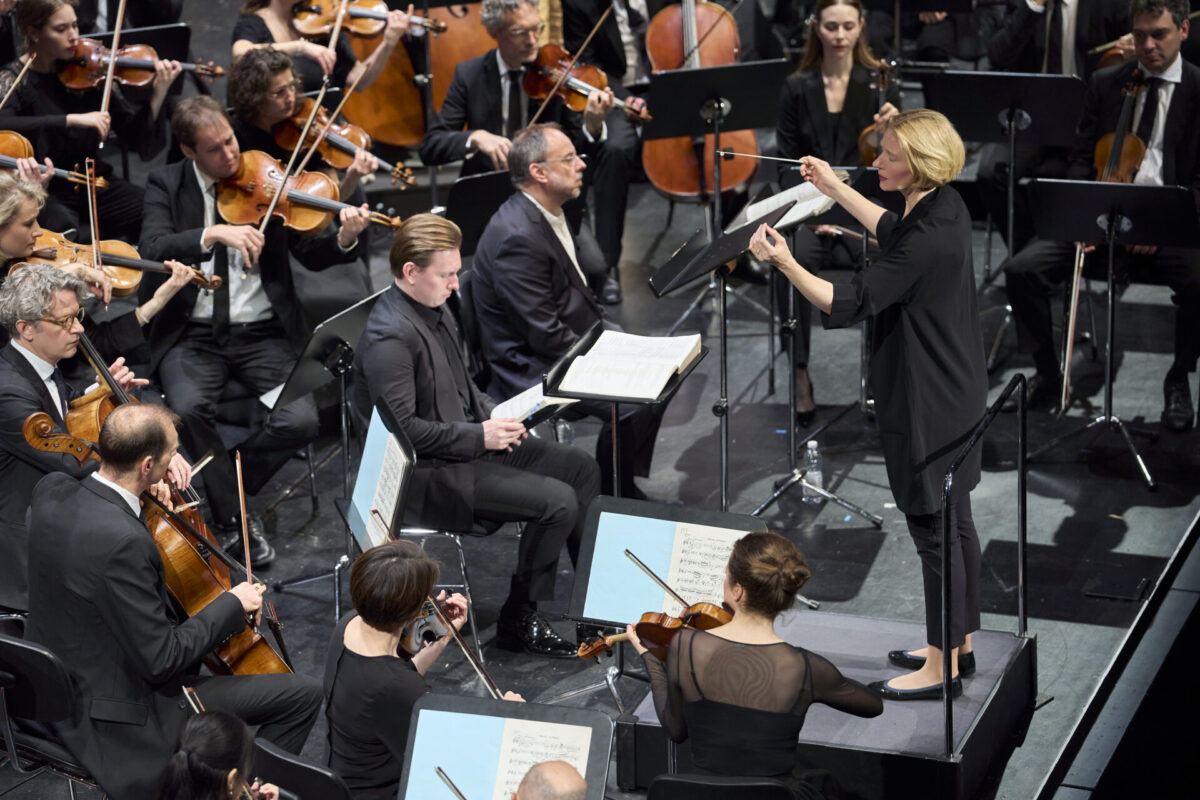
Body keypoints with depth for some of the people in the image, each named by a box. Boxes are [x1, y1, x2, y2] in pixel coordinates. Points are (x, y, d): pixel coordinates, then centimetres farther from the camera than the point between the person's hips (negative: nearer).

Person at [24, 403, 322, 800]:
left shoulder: (51, 489, -8)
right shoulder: (123, 542, -34)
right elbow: (161, 661, -27)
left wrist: (138, 497, 5)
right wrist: (233, 604, -15)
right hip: (124, 715, -9)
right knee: (304, 694, -8)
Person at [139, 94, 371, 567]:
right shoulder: (166, 185, 3)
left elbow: (311, 254, -1)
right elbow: (152, 248, -15)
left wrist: (344, 238, -23)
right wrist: (213, 234, -31)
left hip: (262, 333, 1)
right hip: (193, 334, -1)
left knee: (301, 422, -22)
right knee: (187, 407, -31)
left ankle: (225, 488, 6)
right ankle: (235, 515, -9)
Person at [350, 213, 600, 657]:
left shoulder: (435, 309, 8)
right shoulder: (389, 335, -23)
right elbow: (402, 429, -25)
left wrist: (494, 413, 2)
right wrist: (479, 436, -21)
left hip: (467, 443, 10)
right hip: (424, 473, -10)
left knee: (580, 468, 9)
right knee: (557, 501, -19)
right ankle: (518, 619, -3)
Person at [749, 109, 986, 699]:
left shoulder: (930, 237, -27)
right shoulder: (942, 206, 3)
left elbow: (848, 304, -26)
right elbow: (895, 235, 26)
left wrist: (784, 262, -26)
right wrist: (835, 189, 28)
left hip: (929, 401, -10)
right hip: (953, 390, 10)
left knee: (933, 528, 0)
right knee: (954, 520, 20)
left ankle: (940, 668, 11)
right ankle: (958, 643, 34)